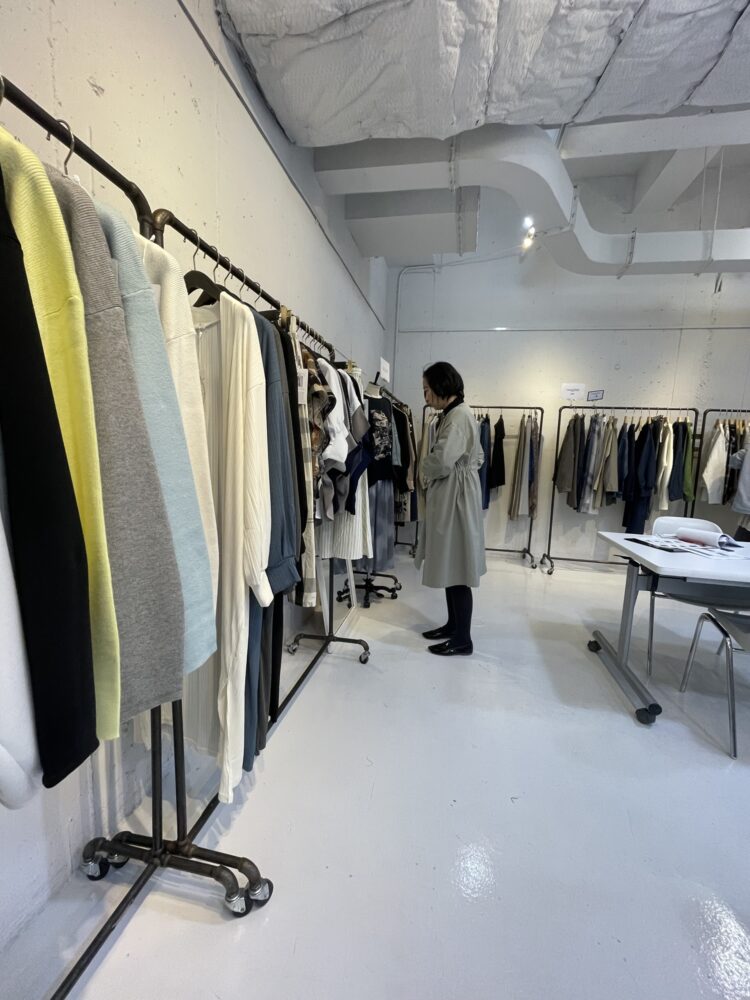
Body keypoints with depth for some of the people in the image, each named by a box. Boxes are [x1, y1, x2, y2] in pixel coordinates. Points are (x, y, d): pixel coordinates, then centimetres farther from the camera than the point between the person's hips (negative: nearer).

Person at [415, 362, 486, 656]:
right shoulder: (453, 414, 15)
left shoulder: (458, 417, -17)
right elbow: (478, 457, 22)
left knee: (457, 570, -2)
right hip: (449, 498, 11)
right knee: (450, 567, 16)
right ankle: (453, 624, 30)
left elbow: (441, 461, -27)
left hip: (455, 499, -11)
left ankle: (463, 639, 11)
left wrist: (424, 471, -4)